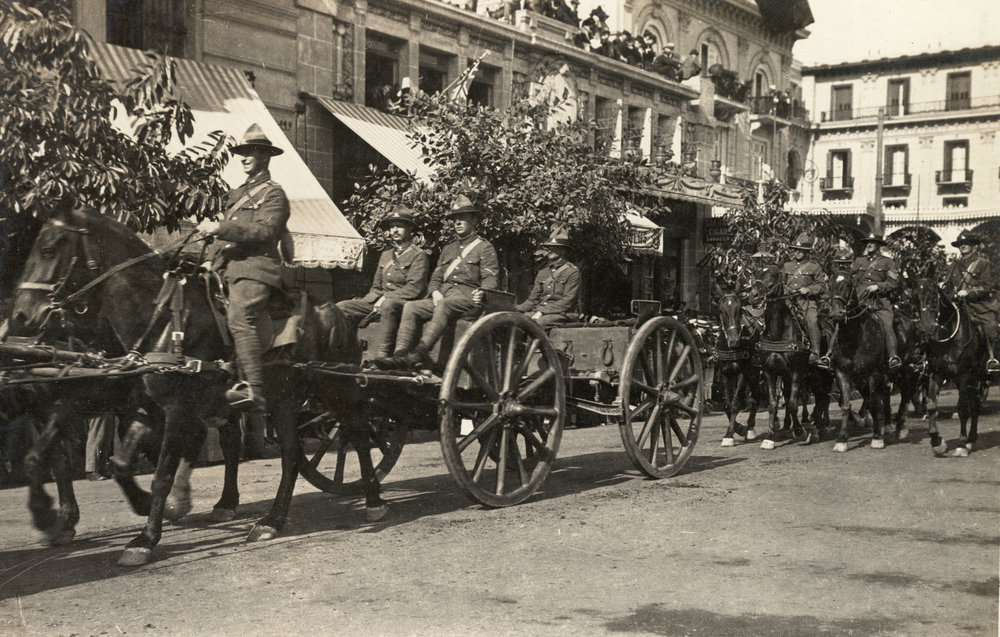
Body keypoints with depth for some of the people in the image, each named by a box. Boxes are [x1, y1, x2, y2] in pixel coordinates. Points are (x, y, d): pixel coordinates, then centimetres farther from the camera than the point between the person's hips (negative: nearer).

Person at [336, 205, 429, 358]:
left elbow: (414, 289, -12)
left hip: (404, 305, -7)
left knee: (388, 305, -41)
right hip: (379, 303, 7)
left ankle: (382, 356, -39)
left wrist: (386, 298, -14)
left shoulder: (418, 256, -1)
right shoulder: (386, 255, 22)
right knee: (341, 307, -9)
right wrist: (375, 299, 3)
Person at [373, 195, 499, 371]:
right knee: (411, 307, -19)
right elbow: (436, 277, 23)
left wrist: (481, 293, -24)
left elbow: (490, 279, -2)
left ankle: (419, 354, -51)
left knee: (444, 306, -38)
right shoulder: (448, 249, 29)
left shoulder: (485, 247, 9)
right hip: (443, 296, 6)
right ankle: (400, 354, -33)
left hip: (467, 298, -6)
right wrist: (435, 292, 0)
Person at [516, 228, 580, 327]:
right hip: (540, 311, 6)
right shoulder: (542, 272, 18)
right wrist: (517, 309, -2)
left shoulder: (572, 271, -1)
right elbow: (533, 299, 18)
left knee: (534, 323, -34)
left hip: (563, 314, -6)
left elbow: (567, 301, -10)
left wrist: (542, 312, -17)